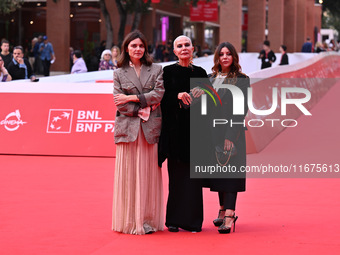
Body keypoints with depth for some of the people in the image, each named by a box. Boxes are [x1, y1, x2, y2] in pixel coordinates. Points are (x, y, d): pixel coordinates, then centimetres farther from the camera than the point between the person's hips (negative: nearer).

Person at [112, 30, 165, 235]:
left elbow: (158, 94, -4)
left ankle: (148, 220, 6)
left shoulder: (156, 70, 10)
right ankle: (129, 221, 4)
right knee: (129, 175, -1)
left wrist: (132, 98, -8)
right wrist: (142, 109, -8)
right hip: (128, 128, 0)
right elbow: (119, 103, 1)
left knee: (149, 174, 1)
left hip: (150, 128, 0)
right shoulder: (119, 73, 10)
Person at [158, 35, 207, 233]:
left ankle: (192, 220, 6)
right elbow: (163, 99, -4)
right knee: (176, 174, -1)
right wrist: (178, 96, -20)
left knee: (193, 174, 1)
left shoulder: (200, 73, 10)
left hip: (195, 129, 2)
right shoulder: (168, 72, 3)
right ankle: (174, 219, 7)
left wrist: (201, 96, -9)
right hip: (175, 129, -2)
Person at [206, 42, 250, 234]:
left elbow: (242, 110, -9)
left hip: (232, 133, -5)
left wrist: (231, 136, -15)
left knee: (230, 172, -8)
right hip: (213, 132, 5)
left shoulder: (241, 80, -3)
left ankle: (229, 217, -11)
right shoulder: (211, 78, 13)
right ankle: (224, 209, 22)